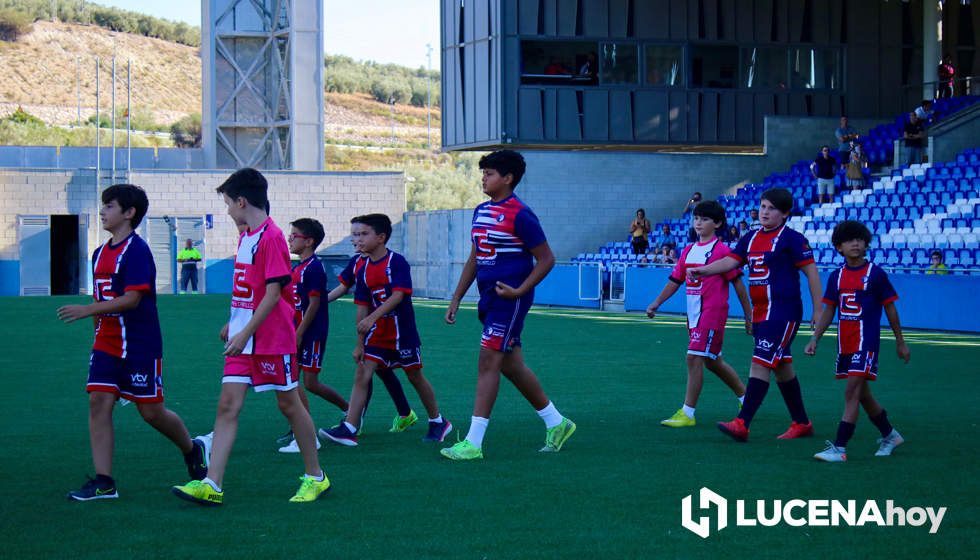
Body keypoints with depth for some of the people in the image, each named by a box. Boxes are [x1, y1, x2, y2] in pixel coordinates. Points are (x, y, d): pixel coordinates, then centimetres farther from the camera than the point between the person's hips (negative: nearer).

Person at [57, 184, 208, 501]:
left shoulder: (137, 250, -14)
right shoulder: (100, 253, 12)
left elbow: (132, 298, -22)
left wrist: (87, 310, -27)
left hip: (140, 346, -7)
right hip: (107, 344, 7)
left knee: (151, 411, 1)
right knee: (98, 403, -5)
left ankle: (192, 449, 29)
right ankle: (103, 483, -4)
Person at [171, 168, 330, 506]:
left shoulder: (271, 237, -15)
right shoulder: (246, 236, 13)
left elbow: (273, 293, -19)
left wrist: (245, 333, -20)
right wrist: (232, 323, 24)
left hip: (272, 338, -8)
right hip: (243, 338, 8)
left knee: (289, 404, 3)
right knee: (227, 405, -2)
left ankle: (315, 477, 19)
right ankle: (212, 485, -7)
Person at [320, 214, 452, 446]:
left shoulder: (396, 262, -13)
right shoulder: (362, 268, 4)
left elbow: (398, 295, -24)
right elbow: (363, 307, 7)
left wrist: (372, 317, -34)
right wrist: (360, 342, 6)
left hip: (402, 330, -5)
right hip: (377, 333, 5)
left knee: (414, 375, 8)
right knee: (362, 374, -7)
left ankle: (438, 422, 26)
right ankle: (348, 429, -12)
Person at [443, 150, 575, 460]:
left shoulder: (519, 215, -13)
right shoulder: (481, 211, 13)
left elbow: (546, 259, -11)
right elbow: (474, 259, 20)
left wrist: (519, 290, -17)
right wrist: (456, 299, 17)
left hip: (510, 299, -9)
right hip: (488, 298, 9)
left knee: (488, 363, -11)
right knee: (511, 366, 14)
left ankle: (473, 443, -10)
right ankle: (556, 423, 28)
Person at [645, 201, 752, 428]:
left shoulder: (721, 251, -9)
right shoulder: (688, 251, 12)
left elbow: (738, 284, -7)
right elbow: (675, 281, 16)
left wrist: (749, 316, -6)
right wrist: (657, 303, 6)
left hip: (712, 313, -8)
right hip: (694, 314, 8)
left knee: (694, 358, -13)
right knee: (713, 362, 17)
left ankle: (687, 413, -9)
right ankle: (745, 398, 34)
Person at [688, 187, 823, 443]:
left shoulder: (791, 238, -8)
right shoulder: (751, 238, 13)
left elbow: (811, 272, -8)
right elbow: (731, 261, 8)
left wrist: (818, 309, -11)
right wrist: (703, 270, -10)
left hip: (782, 312, -8)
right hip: (760, 312, 8)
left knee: (760, 364, -14)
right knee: (782, 367, 15)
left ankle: (741, 424, -19)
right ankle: (801, 423, 26)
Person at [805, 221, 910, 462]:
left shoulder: (875, 274, -5)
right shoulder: (836, 276, 7)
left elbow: (890, 308, 1)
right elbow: (828, 311, 13)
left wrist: (900, 342, 5)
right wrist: (815, 338, 5)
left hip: (866, 342, -6)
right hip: (844, 342, 6)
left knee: (852, 392, -12)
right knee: (862, 394, 15)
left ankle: (839, 448, -13)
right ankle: (890, 435, 35)